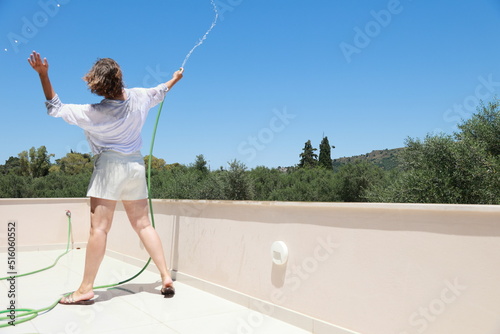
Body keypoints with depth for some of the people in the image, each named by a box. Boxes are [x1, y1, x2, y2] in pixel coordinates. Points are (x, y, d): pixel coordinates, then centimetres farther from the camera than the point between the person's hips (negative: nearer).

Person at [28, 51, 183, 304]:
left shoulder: (94, 113, -15)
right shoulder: (139, 97, -2)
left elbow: (55, 109, -5)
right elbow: (159, 92, 20)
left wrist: (43, 74, -4)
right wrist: (175, 79, 40)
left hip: (110, 165, -5)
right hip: (136, 165, 6)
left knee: (99, 228, -2)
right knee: (143, 225, 10)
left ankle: (86, 289, 5)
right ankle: (166, 278, 9)